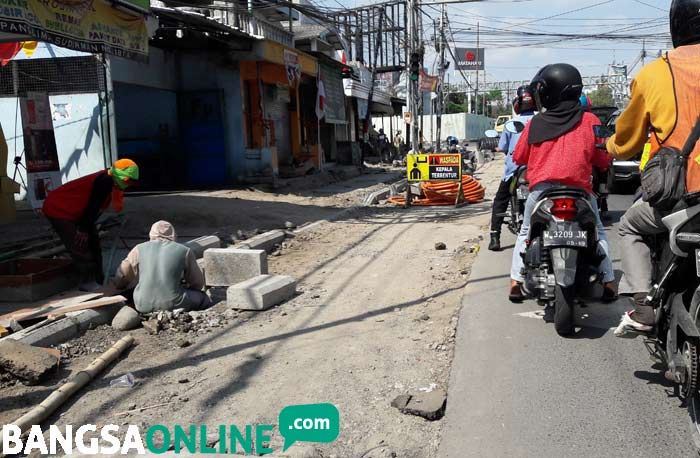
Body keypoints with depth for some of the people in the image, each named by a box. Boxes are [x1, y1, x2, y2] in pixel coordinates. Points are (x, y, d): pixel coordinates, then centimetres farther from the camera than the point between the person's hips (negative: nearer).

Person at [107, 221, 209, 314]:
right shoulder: (184, 251, 3)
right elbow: (198, 283, 10)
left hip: (144, 306, 2)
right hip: (173, 304, -2)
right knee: (204, 298, 21)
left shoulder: (139, 249, 7)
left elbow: (121, 278, 13)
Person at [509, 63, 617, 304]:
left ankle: (516, 281, 12)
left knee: (526, 233, 20)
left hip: (541, 188, 0)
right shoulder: (589, 120, 4)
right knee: (598, 232, 21)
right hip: (578, 188, 0)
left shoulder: (535, 123, 4)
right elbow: (603, 159, 6)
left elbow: (519, 157, 11)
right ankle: (608, 282, 15)